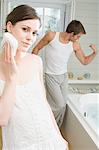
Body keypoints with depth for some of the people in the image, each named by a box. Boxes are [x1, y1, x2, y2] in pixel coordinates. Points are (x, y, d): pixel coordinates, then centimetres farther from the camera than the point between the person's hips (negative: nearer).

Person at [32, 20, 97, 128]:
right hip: (51, 77, -4)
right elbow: (36, 49, -3)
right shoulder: (51, 36, -14)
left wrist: (94, 53, -12)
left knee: (62, 106, 8)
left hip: (64, 76, 5)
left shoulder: (75, 45, -4)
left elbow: (85, 61, 6)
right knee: (60, 105, -7)